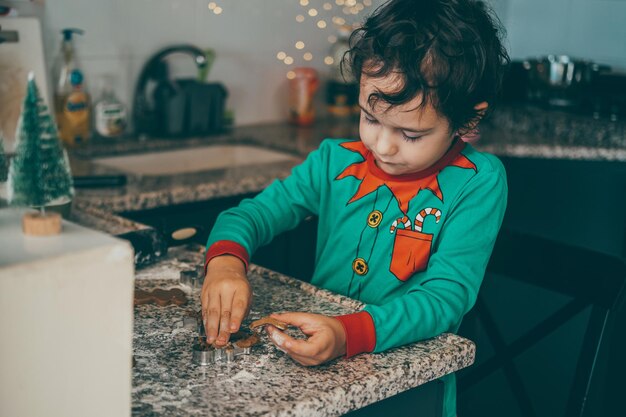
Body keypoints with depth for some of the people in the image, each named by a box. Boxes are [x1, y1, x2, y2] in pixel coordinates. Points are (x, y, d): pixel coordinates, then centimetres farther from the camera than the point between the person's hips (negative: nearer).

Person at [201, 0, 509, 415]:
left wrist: (349, 334, -34)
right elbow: (252, 212, 6)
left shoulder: (479, 184, -10)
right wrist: (226, 261, -18)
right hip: (312, 356, 3)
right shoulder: (336, 162, 2)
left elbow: (447, 295, -18)